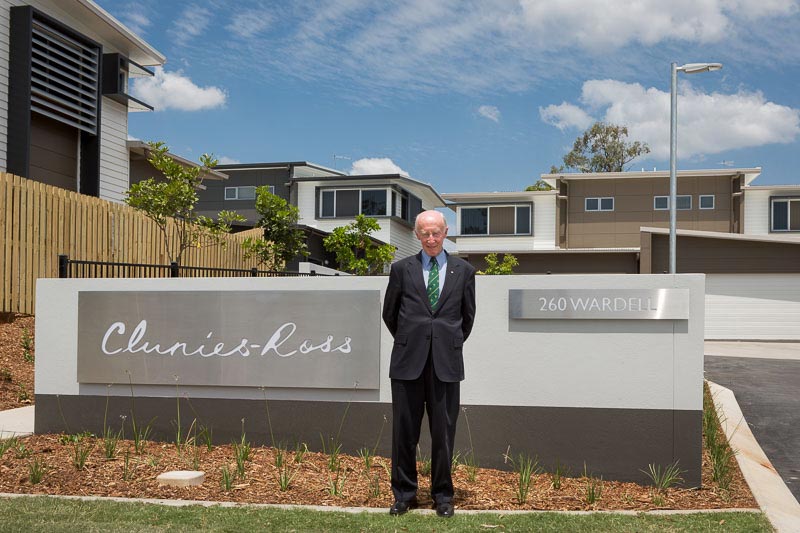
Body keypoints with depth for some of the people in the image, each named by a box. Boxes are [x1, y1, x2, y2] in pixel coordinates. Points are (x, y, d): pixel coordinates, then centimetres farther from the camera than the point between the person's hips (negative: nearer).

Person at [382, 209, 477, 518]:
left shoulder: (464, 271, 7)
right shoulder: (402, 269, 5)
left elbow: (468, 316, 16)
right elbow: (389, 313, 14)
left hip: (446, 362, 0)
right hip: (408, 361, 0)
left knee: (444, 432, 6)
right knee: (404, 430, 6)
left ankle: (442, 495, 20)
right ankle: (404, 494, 20)